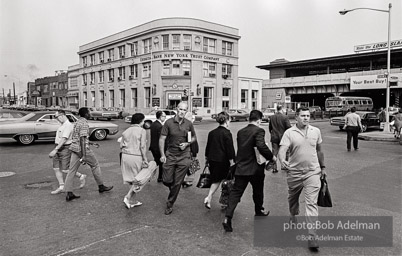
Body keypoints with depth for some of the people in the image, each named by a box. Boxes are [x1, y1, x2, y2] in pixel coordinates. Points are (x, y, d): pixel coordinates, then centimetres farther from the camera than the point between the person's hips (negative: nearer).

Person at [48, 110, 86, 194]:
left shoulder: (68, 125, -17)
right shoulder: (62, 126, 15)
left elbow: (64, 139, -25)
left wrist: (55, 150, -29)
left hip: (65, 149, -9)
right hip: (58, 149, 9)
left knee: (64, 170, -7)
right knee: (56, 168, 4)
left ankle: (81, 176, 12)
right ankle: (61, 187, 10)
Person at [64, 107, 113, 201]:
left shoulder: (77, 122, 14)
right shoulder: (84, 124, -15)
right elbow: (82, 139, -23)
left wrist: (91, 143, 32)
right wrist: (83, 156, -26)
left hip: (74, 148, 9)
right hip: (83, 149, -9)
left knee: (72, 170, 4)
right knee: (95, 165, 9)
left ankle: (69, 193, 3)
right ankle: (101, 186, 22)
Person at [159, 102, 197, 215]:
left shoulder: (189, 124, 0)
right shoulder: (169, 123, -6)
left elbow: (194, 138, 14)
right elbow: (162, 139, -5)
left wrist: (187, 143, -6)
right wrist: (162, 155, -12)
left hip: (183, 156, 0)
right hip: (170, 155, 0)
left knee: (177, 183, 4)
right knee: (166, 180, 2)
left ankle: (170, 204, 22)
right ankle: (173, 189, 38)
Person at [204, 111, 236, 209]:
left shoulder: (211, 132, 7)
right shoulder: (227, 133, -12)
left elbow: (208, 147, 14)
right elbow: (230, 150, -14)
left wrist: (207, 158, 23)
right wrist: (232, 162, -9)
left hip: (212, 160, 6)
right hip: (223, 161, -6)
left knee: (216, 180, 16)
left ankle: (209, 198, 11)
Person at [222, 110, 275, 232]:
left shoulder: (240, 132, 7)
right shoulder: (259, 131, -12)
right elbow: (261, 146, -26)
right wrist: (271, 157, -13)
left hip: (240, 168, 4)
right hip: (255, 168, -4)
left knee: (236, 192, 3)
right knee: (258, 191, 20)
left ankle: (227, 217, -8)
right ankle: (259, 211, 42)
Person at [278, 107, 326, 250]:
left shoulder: (316, 131, 3)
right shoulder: (289, 133, -7)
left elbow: (319, 150, 16)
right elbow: (282, 149, -19)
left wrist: (322, 167, 20)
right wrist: (282, 160, -40)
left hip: (313, 173, 0)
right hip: (294, 173, 0)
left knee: (312, 203, -7)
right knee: (292, 199, 20)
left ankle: (312, 236, -4)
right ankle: (293, 218, 50)